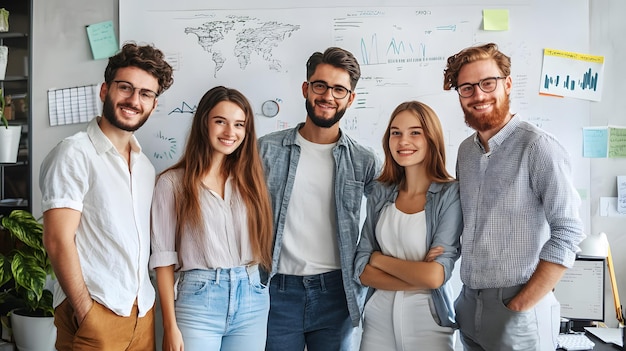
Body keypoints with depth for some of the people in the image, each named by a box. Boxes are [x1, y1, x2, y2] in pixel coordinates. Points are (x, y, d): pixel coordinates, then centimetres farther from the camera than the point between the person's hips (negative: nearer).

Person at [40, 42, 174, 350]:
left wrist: (145, 302, 8)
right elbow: (58, 241, -15)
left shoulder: (145, 165, 11)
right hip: (95, 311, -6)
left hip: (142, 310, 7)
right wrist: (86, 312, -16)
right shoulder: (75, 153, -11)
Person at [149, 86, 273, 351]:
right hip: (198, 300, -3)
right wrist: (170, 325, -6)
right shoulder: (173, 182, -3)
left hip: (252, 299, 4)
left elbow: (262, 241, 11)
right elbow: (164, 255, -4)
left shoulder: (250, 177, 8)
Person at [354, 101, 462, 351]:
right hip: (378, 318, 4)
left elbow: (436, 275, -20)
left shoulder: (451, 193, -12)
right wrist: (418, 276, -16)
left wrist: (380, 259, -8)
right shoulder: (381, 193, 0)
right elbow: (362, 270, -4)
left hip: (428, 322, -3)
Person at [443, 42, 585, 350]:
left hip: (519, 308, -6)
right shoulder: (465, 150, 6)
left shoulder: (538, 147, -15)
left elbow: (567, 234, -17)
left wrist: (521, 305, -15)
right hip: (469, 303, 6)